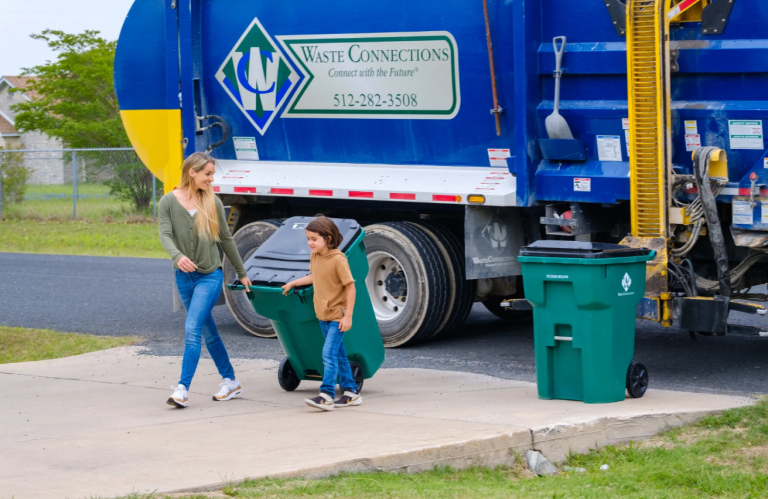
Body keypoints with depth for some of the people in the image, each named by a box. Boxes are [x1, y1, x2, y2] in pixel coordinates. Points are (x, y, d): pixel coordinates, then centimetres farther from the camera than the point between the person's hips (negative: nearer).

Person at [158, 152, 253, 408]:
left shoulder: (213, 202, 1)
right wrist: (178, 256, -34)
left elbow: (226, 239, 9)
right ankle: (230, 381, 27)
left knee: (192, 329, -15)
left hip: (210, 275, -2)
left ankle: (183, 389, -17)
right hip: (184, 277, 2)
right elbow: (165, 235, -13)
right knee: (209, 332, 13)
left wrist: (241, 272, 16)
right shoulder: (168, 202, -1)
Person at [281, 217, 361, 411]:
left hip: (338, 316, -8)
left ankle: (326, 395, -18)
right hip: (323, 314, 8)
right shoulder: (314, 256, 3)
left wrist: (348, 316, -19)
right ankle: (351, 392, 23)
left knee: (329, 353, -15)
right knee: (338, 354, 14)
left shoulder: (338, 259, -20)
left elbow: (350, 287, -18)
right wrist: (293, 283, 19)